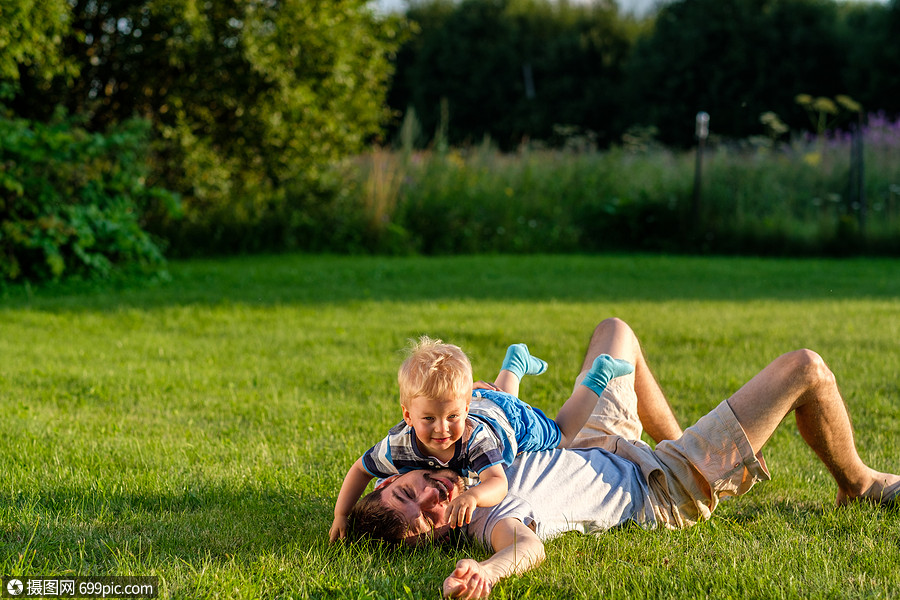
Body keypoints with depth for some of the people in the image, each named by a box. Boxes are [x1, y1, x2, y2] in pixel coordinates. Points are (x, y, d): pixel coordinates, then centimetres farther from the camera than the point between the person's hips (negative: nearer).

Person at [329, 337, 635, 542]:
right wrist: (341, 515, -34)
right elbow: (361, 469, -26)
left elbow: (498, 483, -62)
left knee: (560, 438, 25)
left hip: (512, 418, -4)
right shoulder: (400, 446, -42)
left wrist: (472, 495, -83)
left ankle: (597, 376, 40)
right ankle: (515, 362, 63)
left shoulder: (476, 438, -51)